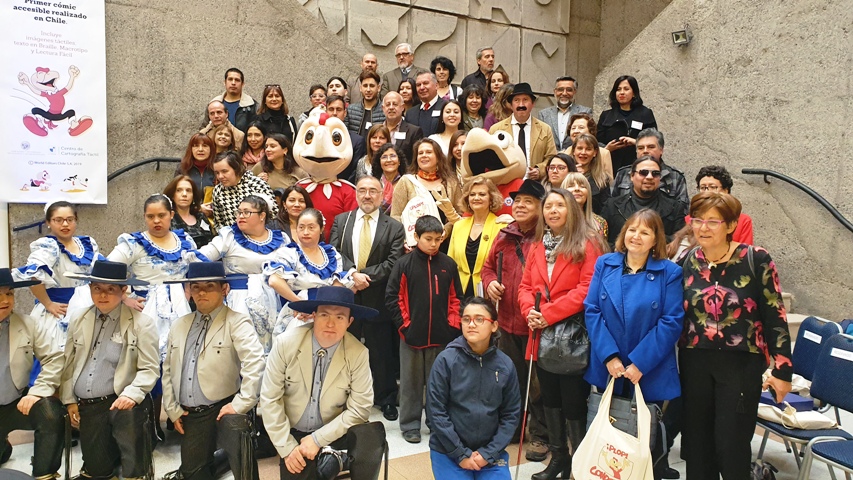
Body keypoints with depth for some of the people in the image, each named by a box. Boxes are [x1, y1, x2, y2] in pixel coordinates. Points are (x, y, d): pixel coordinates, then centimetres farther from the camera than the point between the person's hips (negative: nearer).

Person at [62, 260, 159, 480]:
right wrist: (69, 400, 11)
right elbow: (68, 363, 15)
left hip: (122, 404, -4)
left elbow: (149, 369, -8)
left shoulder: (141, 323, -6)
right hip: (85, 407, 5)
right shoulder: (78, 319, 10)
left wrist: (131, 394, -22)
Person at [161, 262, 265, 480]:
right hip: (188, 416, 6)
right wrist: (172, 410, 9)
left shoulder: (236, 322, -10)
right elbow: (168, 369, 15)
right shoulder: (179, 326, 10)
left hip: (223, 410, -6)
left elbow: (255, 362, -23)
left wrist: (240, 404, -25)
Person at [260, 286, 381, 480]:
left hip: (333, 431, 0)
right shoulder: (286, 344, -16)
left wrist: (318, 439, -18)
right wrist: (287, 447, -12)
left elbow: (359, 409, -13)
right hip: (292, 432, 1)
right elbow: (269, 399, -11)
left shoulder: (358, 354, -16)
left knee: (372, 438, -24)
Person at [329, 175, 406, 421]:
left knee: (382, 353, 9)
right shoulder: (340, 221, 7)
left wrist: (365, 276, -17)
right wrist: (352, 275, -18)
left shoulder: (394, 227, 0)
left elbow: (393, 263, -9)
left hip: (378, 299, -2)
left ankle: (387, 399, 25)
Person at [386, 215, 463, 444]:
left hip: (441, 337, 2)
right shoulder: (404, 264, -5)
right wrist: (404, 325, -7)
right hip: (412, 335, -2)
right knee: (411, 382, 10)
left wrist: (452, 325, 0)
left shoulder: (448, 264, 2)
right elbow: (392, 298, -4)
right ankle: (410, 425, 22)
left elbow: (455, 298, 7)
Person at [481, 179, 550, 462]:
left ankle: (539, 436, 24)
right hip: (508, 321, 6)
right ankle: (513, 427, 37)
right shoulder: (504, 236, 9)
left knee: (538, 383, 8)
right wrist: (490, 282, 0)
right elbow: (488, 266, 21)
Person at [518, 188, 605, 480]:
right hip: (542, 336, 7)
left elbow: (587, 289, -17)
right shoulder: (537, 248, 13)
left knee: (573, 402, 2)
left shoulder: (587, 244, -8)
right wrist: (529, 311, -9)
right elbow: (525, 287, 12)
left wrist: (548, 313, -19)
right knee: (550, 399, 16)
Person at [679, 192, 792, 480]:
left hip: (742, 364, -3)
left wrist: (781, 370, -6)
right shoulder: (687, 262, 2)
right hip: (695, 364, 3)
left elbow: (775, 316, -6)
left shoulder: (755, 259, -8)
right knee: (696, 445, 12)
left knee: (731, 447, 1)